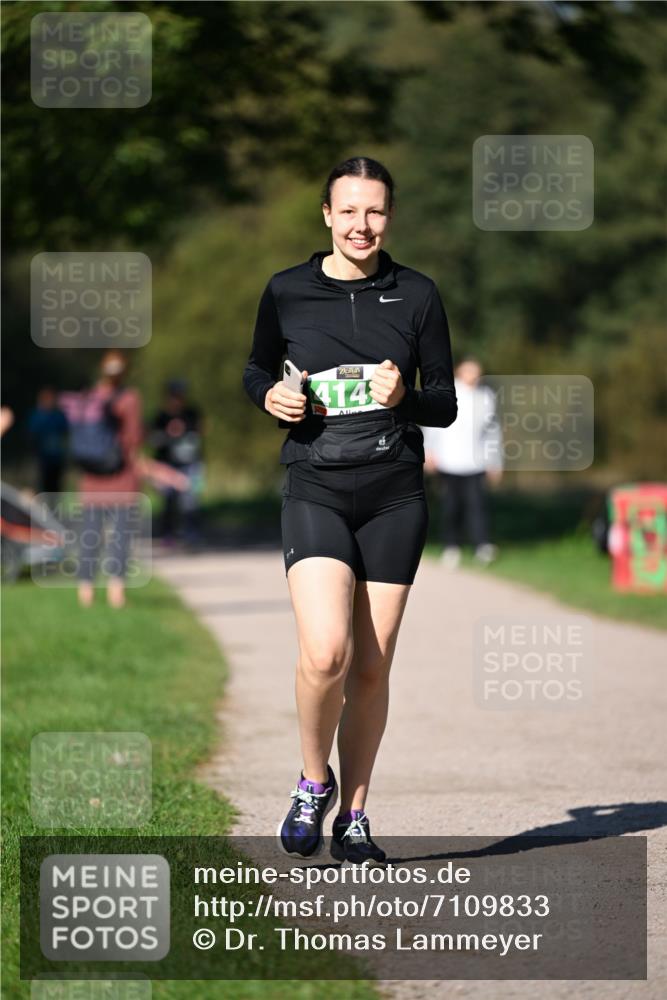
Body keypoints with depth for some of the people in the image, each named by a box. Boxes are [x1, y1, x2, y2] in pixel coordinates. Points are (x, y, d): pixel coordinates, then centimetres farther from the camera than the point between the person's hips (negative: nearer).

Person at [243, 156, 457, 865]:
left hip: (395, 493, 1)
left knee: (371, 666, 2)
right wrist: (271, 396, -4)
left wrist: (405, 397, -13)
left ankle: (353, 816, 16)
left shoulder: (417, 295, 4)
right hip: (315, 491, -1)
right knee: (326, 652, -19)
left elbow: (446, 404, 8)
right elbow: (256, 370, 19)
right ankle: (314, 782, 7)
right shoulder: (287, 292, 3)